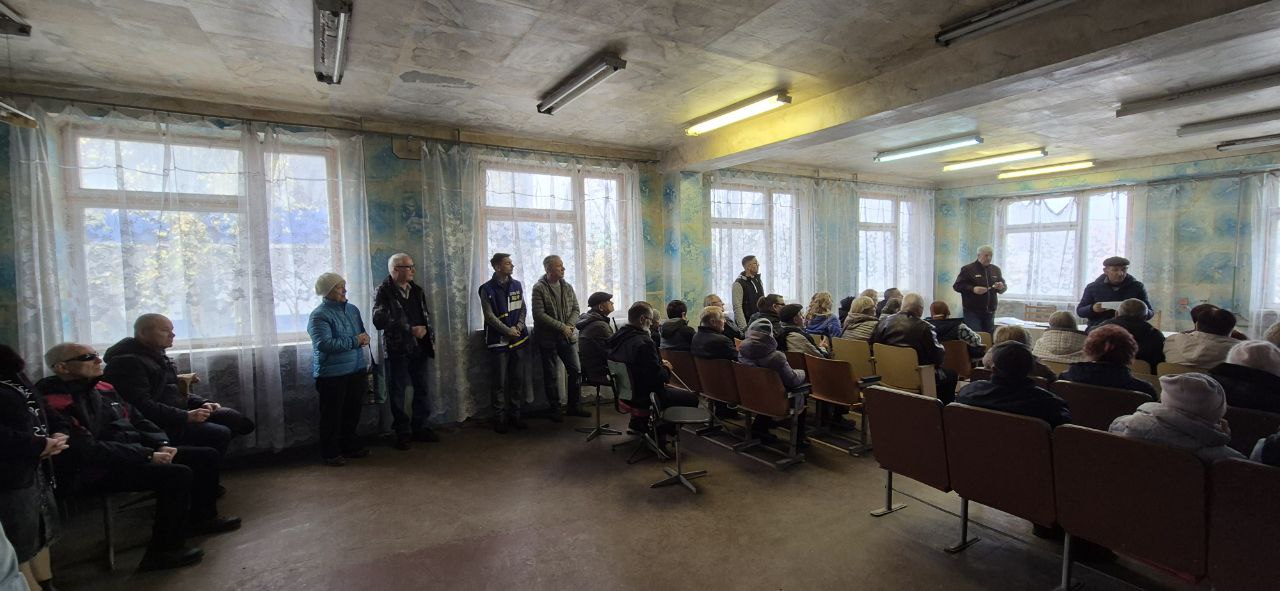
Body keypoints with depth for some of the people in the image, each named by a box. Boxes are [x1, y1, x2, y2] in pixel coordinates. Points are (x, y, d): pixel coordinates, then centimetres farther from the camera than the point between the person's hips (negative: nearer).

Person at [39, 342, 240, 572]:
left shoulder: (104, 389, 10)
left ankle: (202, 518, 21)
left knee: (207, 456, 4)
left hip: (134, 452, 9)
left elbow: (139, 421, 16)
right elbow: (89, 450, -23)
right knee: (177, 474, -29)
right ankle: (164, 551, -14)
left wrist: (162, 445, -2)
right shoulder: (53, 405, -17)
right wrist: (148, 456, -22)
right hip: (96, 471, -9)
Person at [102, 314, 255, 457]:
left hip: (180, 410, 10)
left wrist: (203, 402, 4)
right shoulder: (128, 362, -16)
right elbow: (143, 406, -26)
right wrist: (185, 417, -28)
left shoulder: (157, 356, 16)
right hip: (160, 424, -10)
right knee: (220, 434, -24)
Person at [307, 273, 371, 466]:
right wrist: (354, 341, -18)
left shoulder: (352, 309, 11)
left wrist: (364, 339, -3)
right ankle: (331, 453, 16)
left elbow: (363, 334, 20)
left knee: (352, 413, 16)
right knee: (332, 415, 3)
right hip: (332, 374, -7)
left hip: (356, 370, 7)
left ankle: (350, 446, 31)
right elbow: (324, 344, -23)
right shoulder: (319, 315, -12)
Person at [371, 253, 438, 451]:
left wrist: (430, 339, 9)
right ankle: (402, 432, 18)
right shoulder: (384, 292, -8)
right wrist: (410, 330, -19)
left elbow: (427, 316, 18)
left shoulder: (417, 290, 10)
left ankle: (420, 427, 25)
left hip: (419, 347, 5)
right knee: (397, 392, 6)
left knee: (421, 389, 11)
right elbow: (380, 321, -19)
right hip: (397, 349, -5)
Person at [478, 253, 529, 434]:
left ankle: (514, 415, 21)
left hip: (518, 338, 5)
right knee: (500, 381, 0)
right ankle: (499, 417, 12)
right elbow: (489, 316, -10)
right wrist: (508, 331, -13)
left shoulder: (517, 285, 9)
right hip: (498, 341, -4)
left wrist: (519, 326, -7)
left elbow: (522, 309, 11)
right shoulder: (487, 289, -6)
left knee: (517, 379, 9)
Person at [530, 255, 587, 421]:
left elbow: (575, 309, 8)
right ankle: (554, 409, 20)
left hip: (567, 337, 5)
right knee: (551, 376, 6)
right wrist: (561, 327, -19)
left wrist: (569, 325, -11)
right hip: (548, 338, -5)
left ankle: (574, 406, 22)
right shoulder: (539, 288, -9)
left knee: (576, 371, 7)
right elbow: (539, 314, -17)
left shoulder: (567, 287, 7)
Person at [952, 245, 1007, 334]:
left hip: (990, 312, 6)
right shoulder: (968, 269, -4)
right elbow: (957, 286, -7)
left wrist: (1001, 287, -3)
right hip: (972, 312, -6)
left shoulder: (996, 269, 14)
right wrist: (973, 289, -22)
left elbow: (1004, 286, 21)